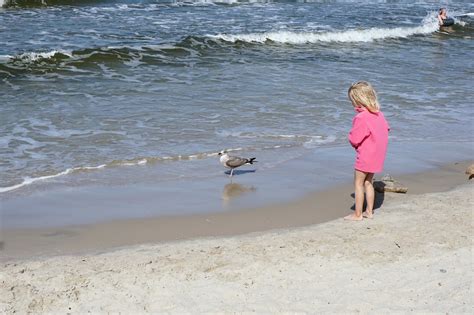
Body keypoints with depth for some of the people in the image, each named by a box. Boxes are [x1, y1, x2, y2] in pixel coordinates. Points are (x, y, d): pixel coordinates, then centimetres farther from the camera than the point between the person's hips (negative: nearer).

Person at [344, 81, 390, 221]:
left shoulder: (361, 118, -22)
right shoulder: (378, 114, 4)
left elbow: (354, 140, -20)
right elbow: (386, 129, 15)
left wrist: (350, 135, 2)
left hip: (365, 156, -8)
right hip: (376, 155, 8)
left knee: (358, 183, 2)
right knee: (368, 183, 18)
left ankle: (357, 214, 6)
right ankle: (369, 211, 23)